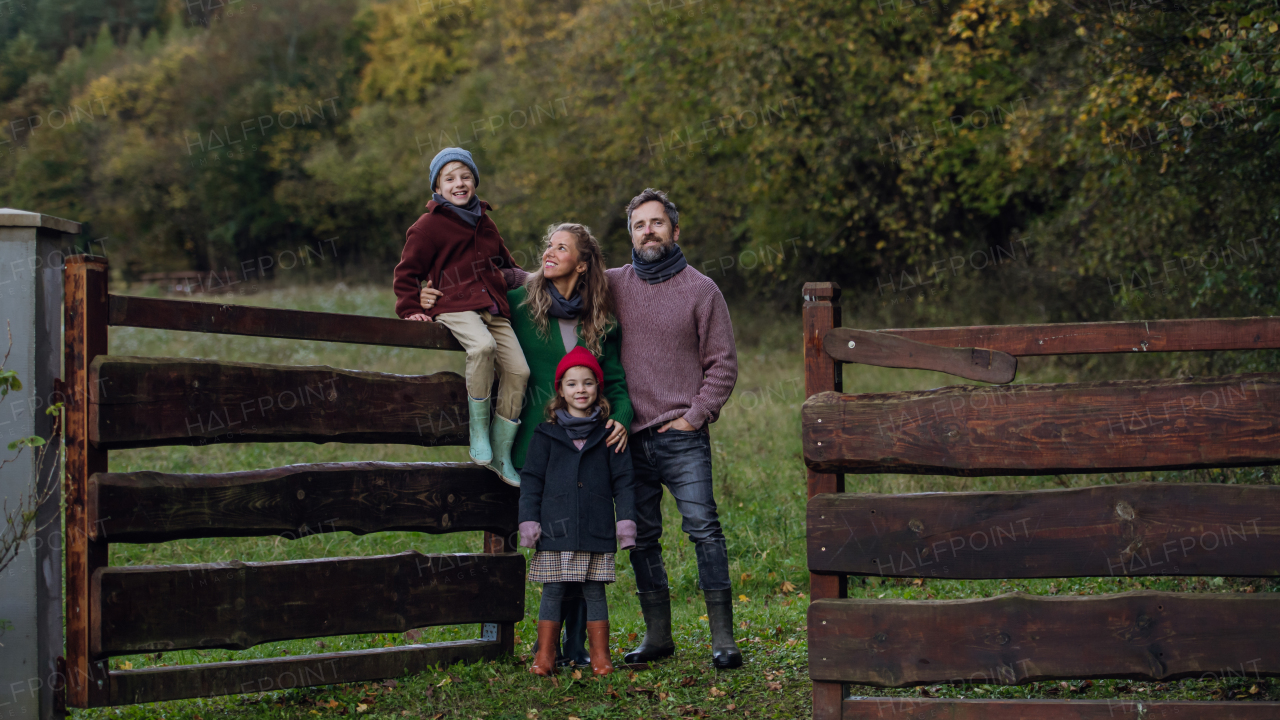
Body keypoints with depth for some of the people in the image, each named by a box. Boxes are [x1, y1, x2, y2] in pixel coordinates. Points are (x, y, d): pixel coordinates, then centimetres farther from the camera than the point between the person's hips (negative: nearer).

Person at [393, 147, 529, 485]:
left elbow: (504, 261, 36)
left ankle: (501, 454, 1)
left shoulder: (484, 222, 21)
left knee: (518, 369, -11)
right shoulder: (429, 225, 3)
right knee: (483, 346, -37)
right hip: (455, 306, -6)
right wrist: (411, 308, -5)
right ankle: (477, 431, -22)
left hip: (493, 310, 6)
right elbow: (407, 271, 5)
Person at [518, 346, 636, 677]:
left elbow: (623, 481, 8)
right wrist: (529, 520, 0)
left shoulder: (608, 435, 7)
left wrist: (626, 519, 0)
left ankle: (600, 654, 11)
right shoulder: (546, 435, 6)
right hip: (556, 529, 0)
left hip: (596, 531, 0)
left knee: (594, 591, 4)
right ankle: (545, 655, 8)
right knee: (552, 591, 2)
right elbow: (531, 479, 6)